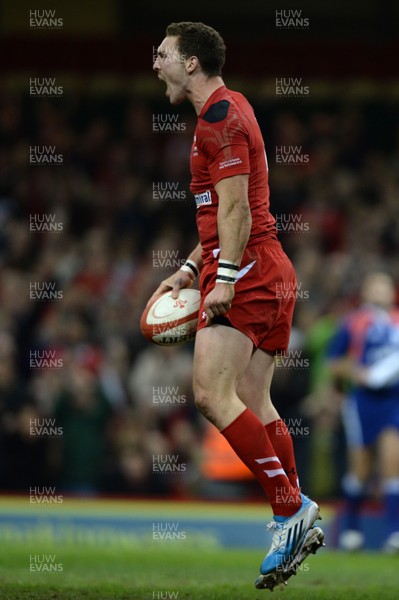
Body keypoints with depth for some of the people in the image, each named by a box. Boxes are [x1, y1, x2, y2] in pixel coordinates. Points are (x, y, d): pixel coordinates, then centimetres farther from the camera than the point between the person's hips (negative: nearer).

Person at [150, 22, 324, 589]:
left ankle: (291, 506, -20)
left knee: (213, 393, -18)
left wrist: (225, 278, -23)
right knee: (253, 404, 8)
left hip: (246, 271, -10)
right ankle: (295, 524, 7)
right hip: (270, 274, 10)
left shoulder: (219, 116, -9)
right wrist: (188, 271, 26)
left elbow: (235, 207, -18)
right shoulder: (229, 109, 23)